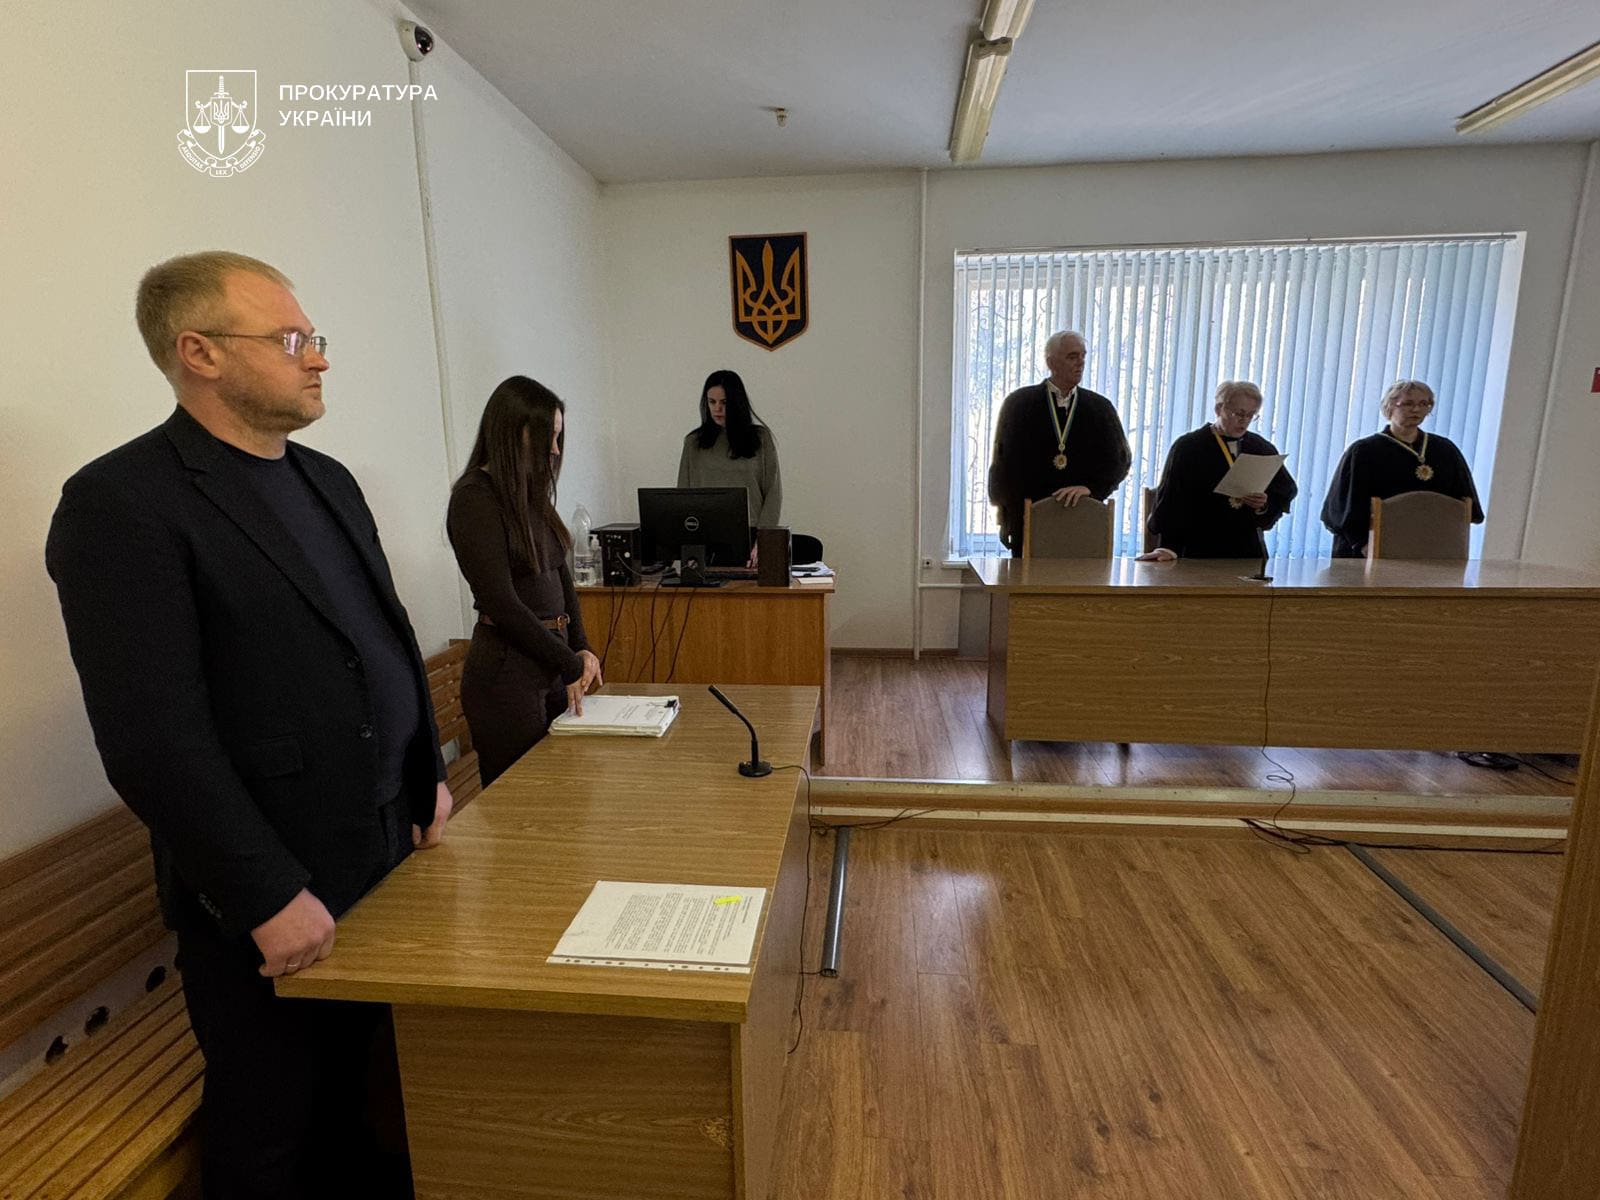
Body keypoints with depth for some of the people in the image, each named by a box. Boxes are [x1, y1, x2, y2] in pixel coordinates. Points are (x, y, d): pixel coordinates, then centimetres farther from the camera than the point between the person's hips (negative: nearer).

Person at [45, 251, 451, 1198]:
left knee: (360, 1097, 23)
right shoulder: (122, 501, -14)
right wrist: (269, 896, -17)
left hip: (389, 855, 7)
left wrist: (430, 776, 10)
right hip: (271, 900, -6)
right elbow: (152, 736, -19)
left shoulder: (327, 480, 9)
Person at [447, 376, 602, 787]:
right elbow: (500, 603, -18)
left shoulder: (531, 494, 11)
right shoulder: (475, 498, -13)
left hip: (550, 664, 8)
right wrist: (571, 664, -12)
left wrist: (581, 648, 3)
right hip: (506, 670, -8)